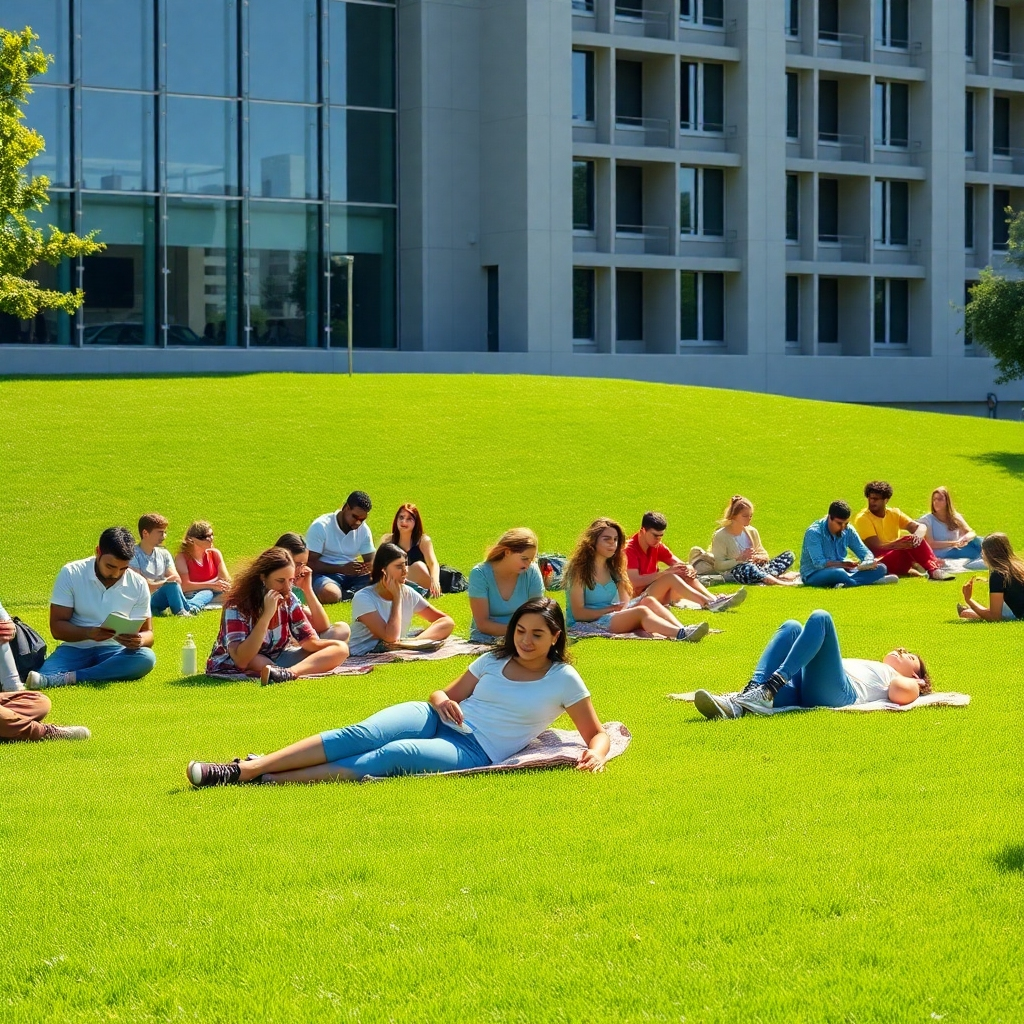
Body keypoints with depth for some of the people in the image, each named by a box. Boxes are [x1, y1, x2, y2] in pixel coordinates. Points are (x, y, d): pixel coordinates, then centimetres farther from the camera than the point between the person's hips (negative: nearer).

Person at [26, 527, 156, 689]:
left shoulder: (138, 585, 0)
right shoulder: (71, 574, -5)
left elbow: (147, 632, 5)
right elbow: (57, 627, -5)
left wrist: (141, 639, -21)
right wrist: (89, 633, -26)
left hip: (114, 651, 4)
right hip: (75, 649, -4)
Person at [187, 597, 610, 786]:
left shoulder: (564, 679, 5)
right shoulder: (494, 661, 16)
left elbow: (597, 733, 8)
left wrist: (595, 754, -16)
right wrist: (441, 699, -4)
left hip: (475, 752, -5)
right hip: (439, 720, 5)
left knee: (396, 755, -33)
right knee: (360, 735, -24)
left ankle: (273, 781, -43)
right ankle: (245, 769, -33)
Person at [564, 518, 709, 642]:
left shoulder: (613, 567, 15)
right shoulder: (579, 569, -6)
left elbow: (624, 603, 8)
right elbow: (578, 613, -12)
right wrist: (611, 609, -17)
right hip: (587, 624, -7)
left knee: (648, 601, -18)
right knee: (641, 611, -29)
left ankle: (683, 630, -42)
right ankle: (682, 635, -52)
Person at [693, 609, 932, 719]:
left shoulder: (905, 683, 30)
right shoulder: (870, 667, 46)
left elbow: (900, 694, 3)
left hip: (839, 693, -6)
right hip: (799, 691, 6)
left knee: (820, 618, -20)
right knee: (792, 628, -16)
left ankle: (768, 692, -40)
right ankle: (739, 703, -36)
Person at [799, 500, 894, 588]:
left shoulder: (848, 531, 1)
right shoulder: (814, 532, -18)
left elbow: (865, 552, 5)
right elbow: (818, 563, -26)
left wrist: (868, 562, -20)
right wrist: (843, 564, -40)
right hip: (813, 575, -7)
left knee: (880, 568, -10)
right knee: (838, 573, -42)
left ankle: (847, 583, -30)